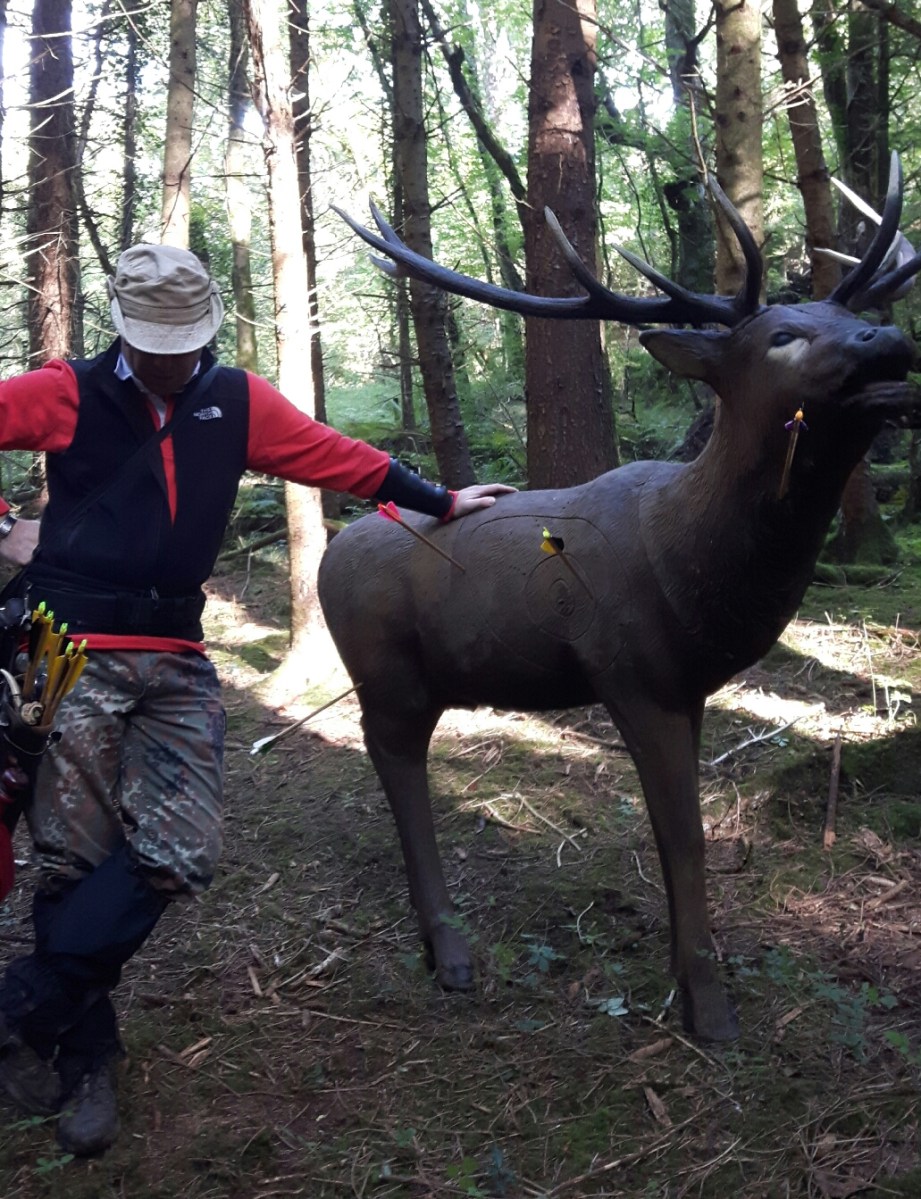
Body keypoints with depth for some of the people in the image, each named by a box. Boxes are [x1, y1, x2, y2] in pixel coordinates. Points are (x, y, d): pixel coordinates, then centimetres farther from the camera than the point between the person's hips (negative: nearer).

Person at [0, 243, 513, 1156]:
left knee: (179, 852, -6)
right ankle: (82, 1055, 17)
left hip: (177, 666, 3)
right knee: (76, 860, -2)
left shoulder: (238, 402, 9)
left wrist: (441, 502, 18)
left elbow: (333, 456, 14)